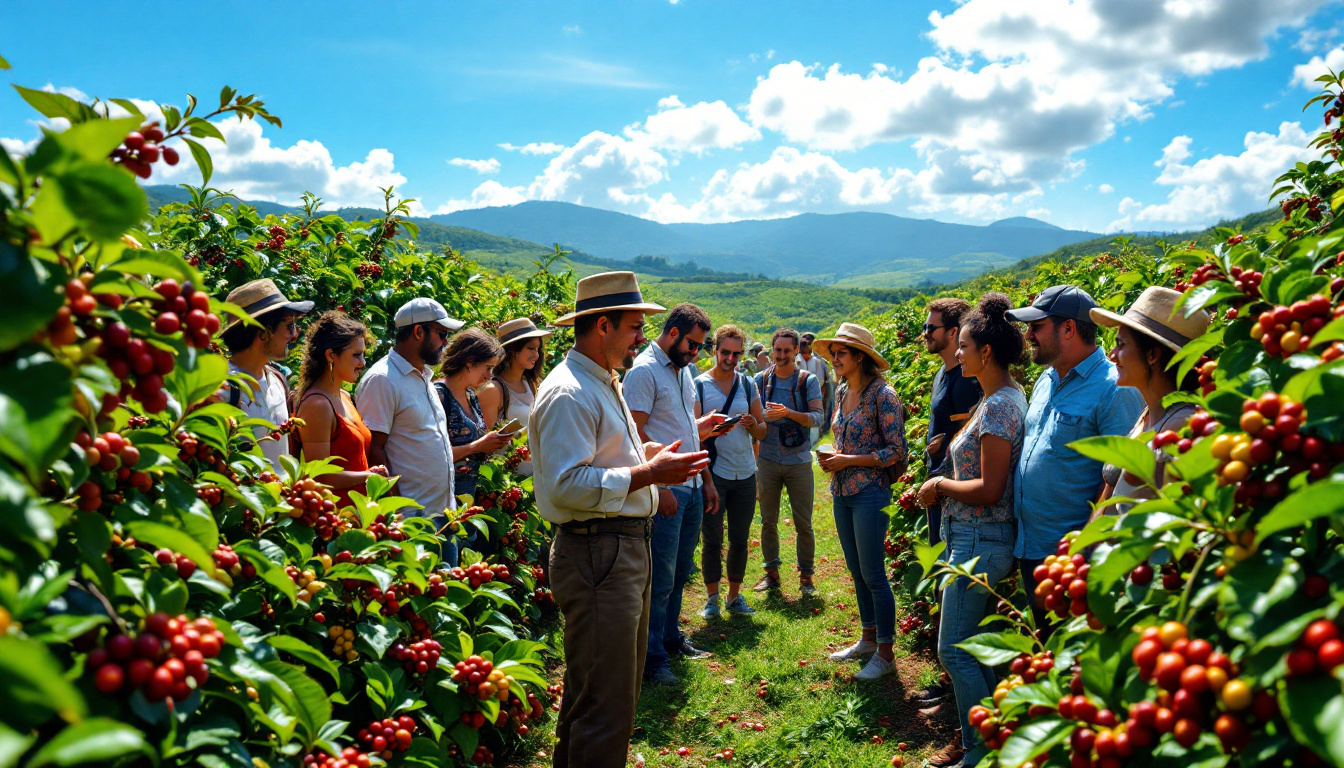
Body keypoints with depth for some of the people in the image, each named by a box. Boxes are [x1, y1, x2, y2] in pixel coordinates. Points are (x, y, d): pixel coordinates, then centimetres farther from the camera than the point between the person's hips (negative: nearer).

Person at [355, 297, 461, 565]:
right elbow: (373, 449, -17)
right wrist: (398, 511, -18)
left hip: (443, 511, 9)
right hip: (412, 516, -9)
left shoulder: (424, 377, 15)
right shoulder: (381, 379, -13)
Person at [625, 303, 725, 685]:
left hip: (692, 487, 8)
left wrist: (707, 480, 16)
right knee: (660, 577, -2)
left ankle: (671, 637, 31)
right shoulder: (644, 370, -12)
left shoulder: (684, 370, 16)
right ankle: (652, 658, 8)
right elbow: (636, 433, -17)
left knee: (680, 571, 17)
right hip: (665, 489, -8)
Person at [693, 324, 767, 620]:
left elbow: (762, 431, 11)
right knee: (712, 540, 2)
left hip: (745, 475, 4)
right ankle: (712, 598, 16)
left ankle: (735, 596, 22)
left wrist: (753, 425, -11)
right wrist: (710, 430, -28)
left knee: (740, 540, 9)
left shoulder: (748, 384, 9)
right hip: (713, 473, -3)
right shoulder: (699, 385, -3)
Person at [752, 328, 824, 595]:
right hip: (768, 460, 2)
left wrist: (788, 413, -26)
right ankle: (771, 572, 22)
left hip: (798, 460, -2)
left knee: (803, 523, 2)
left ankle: (805, 575, 16)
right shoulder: (761, 380, 5)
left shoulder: (808, 380, -1)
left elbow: (817, 417, -12)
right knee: (768, 521, 9)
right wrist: (764, 416, -13)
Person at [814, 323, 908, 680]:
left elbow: (897, 452, -15)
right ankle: (868, 638, 30)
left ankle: (886, 654, 10)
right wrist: (831, 457, 2)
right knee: (856, 571, 16)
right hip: (842, 492, 8)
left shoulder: (882, 395, -14)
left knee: (873, 574, -2)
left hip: (869, 493, -8)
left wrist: (848, 460, -18)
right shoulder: (842, 392, 10)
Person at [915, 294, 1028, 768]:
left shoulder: (999, 406, -19)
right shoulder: (1002, 397, 12)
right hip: (973, 537, 10)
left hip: (980, 541, -10)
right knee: (973, 644, 17)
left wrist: (939, 484, -10)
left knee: (955, 649, -1)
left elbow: (989, 489, -23)